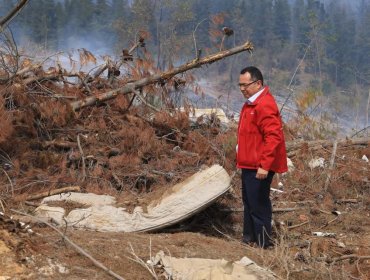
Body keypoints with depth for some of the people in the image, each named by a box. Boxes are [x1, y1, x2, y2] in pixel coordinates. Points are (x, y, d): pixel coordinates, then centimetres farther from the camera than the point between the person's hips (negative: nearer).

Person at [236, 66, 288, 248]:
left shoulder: (265, 105, -20)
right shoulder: (251, 103, 13)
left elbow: (273, 137, -26)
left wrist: (264, 165, -27)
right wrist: (242, 154, 21)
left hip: (258, 167, -11)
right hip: (249, 164, 11)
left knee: (258, 205, -4)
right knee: (249, 202, 19)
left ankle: (263, 244, 4)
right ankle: (249, 237, 31)